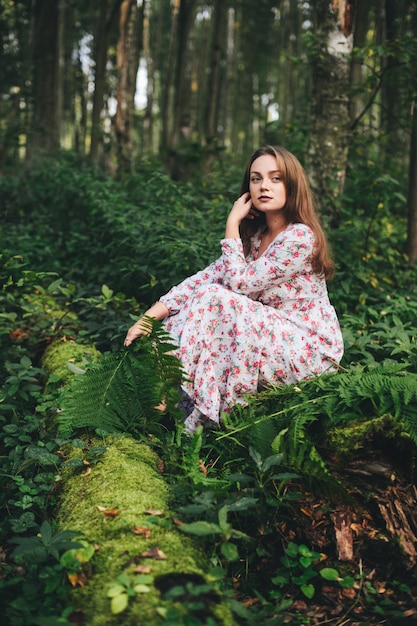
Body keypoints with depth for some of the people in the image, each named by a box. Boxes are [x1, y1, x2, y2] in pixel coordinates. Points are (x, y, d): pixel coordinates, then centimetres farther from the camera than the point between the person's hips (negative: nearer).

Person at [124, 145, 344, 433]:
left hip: (311, 349, -8)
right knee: (204, 291, -8)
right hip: (271, 332, 8)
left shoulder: (300, 236, -18)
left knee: (215, 299, -24)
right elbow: (206, 276, -3)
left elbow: (239, 283, -20)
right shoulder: (254, 235, 7)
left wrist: (233, 223, -13)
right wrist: (151, 315, -12)